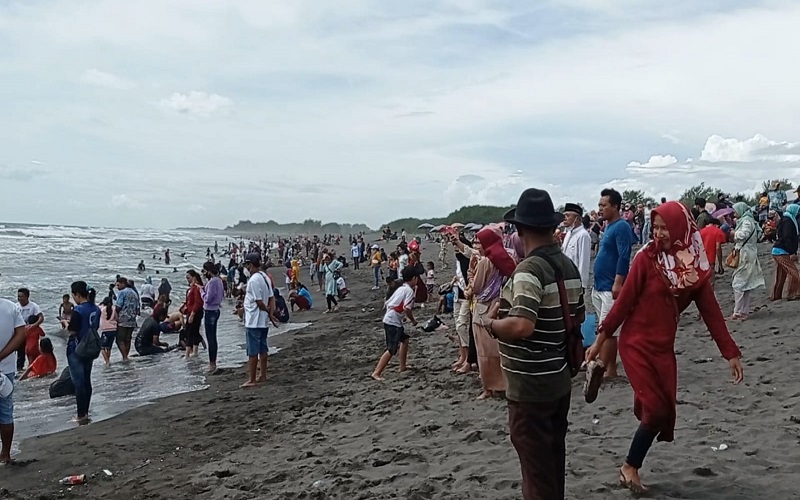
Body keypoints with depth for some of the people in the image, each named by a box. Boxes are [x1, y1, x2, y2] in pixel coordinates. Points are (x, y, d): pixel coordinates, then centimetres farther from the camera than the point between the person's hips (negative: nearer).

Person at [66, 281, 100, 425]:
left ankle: (81, 416, 3)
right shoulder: (96, 309, 3)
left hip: (76, 350, -8)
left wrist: (66, 323, 0)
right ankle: (85, 413, 23)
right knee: (87, 381, 15)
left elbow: (72, 331, -18)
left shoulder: (78, 310, -20)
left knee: (78, 383, -1)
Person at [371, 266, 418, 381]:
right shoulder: (409, 290, -9)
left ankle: (403, 366, 32)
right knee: (392, 350, -9)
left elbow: (387, 303, 19)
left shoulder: (400, 289, 17)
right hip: (393, 322, -10)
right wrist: (413, 320, -6)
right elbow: (406, 308, -22)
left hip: (388, 319, 10)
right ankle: (376, 373, -14)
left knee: (404, 339, 25)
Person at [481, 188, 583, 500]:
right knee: (553, 458, 21)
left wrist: (491, 324, -14)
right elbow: (579, 316, 18)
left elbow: (522, 325, -31)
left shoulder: (529, 270, -21)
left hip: (530, 386, -8)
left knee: (535, 463, 4)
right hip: (560, 379, 8)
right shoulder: (569, 266, 5)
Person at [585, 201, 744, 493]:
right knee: (655, 409, -8)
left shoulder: (696, 265, 0)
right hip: (636, 344, -5)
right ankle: (630, 467, 13)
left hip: (664, 347, 5)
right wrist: (600, 340, -9)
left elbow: (711, 311, 2)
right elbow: (623, 302, -10)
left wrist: (730, 353, 1)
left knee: (663, 411, 5)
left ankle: (630, 466, 23)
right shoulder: (647, 258, -12)